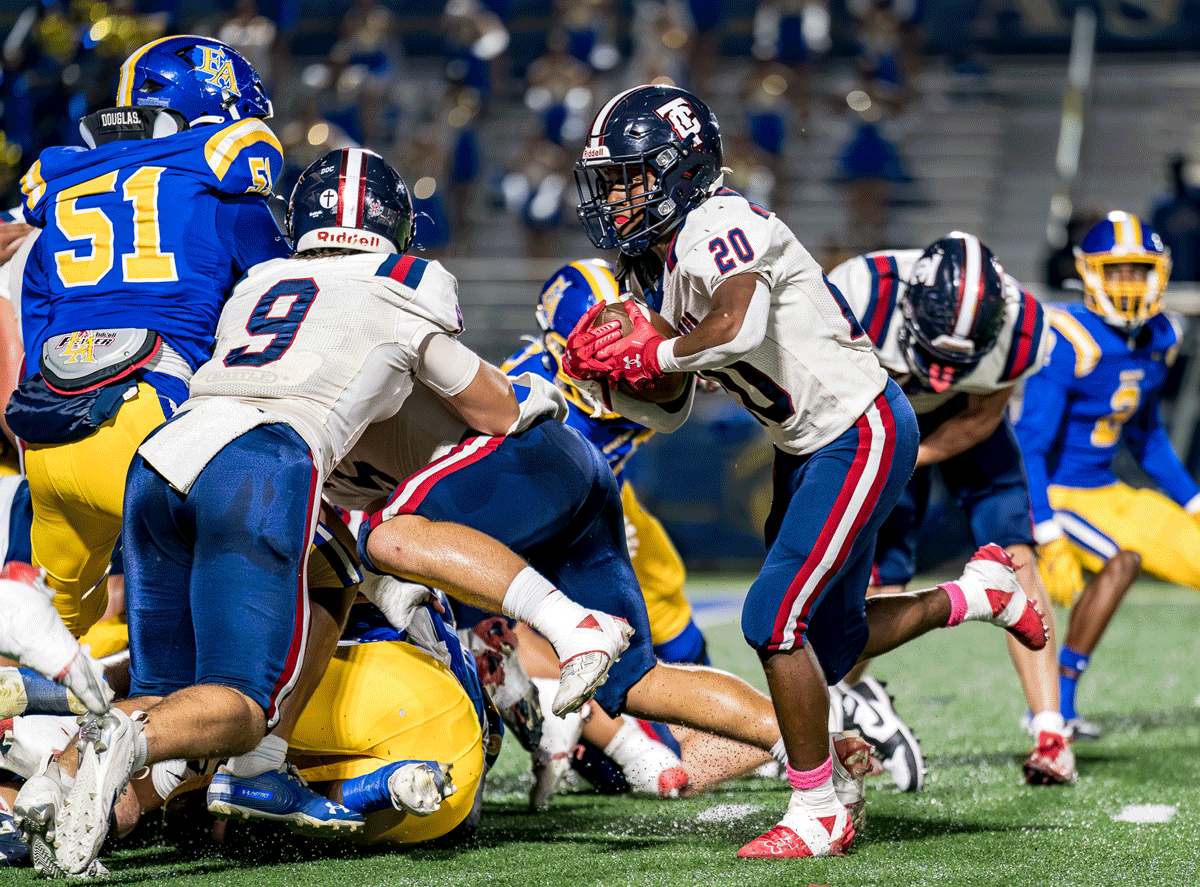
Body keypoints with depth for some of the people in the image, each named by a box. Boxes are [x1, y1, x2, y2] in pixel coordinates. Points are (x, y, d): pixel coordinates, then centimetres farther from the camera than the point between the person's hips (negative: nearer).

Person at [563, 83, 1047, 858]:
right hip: (810, 446, 10)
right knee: (830, 644, 16)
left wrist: (655, 354, -25)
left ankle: (819, 815, -2)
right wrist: (607, 372, -9)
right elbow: (668, 414, 10)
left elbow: (740, 327, -42)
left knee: (775, 621, -14)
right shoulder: (650, 271, 7)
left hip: (862, 432, -10)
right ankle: (977, 592, 36)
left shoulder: (719, 228, -22)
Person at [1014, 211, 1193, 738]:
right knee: (1123, 558, -30)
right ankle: (1056, 705, -24)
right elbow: (1031, 445, -25)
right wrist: (1050, 543, -30)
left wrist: (1193, 503, 18)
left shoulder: (1157, 342, 3)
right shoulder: (1069, 344, -23)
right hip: (1054, 495, -8)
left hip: (1106, 492, 8)